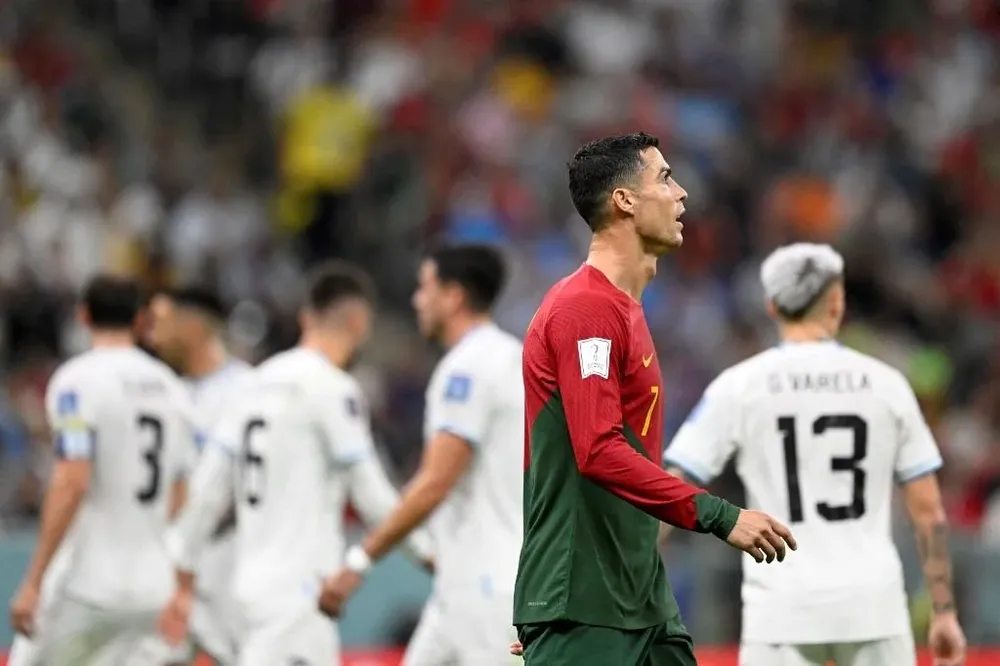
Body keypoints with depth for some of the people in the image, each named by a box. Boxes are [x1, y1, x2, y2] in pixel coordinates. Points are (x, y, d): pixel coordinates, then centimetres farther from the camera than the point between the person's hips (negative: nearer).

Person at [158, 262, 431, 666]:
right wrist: (428, 548, 3)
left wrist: (184, 582, 18)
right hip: (297, 591, -9)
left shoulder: (259, 382, 12)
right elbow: (371, 496, -9)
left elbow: (207, 491, 13)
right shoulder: (333, 388, -11)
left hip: (255, 582, 9)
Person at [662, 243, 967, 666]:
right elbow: (928, 511, 5)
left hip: (783, 613, -1)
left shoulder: (738, 386, 0)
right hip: (873, 606, 1)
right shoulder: (885, 383, 4)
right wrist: (944, 612, 11)